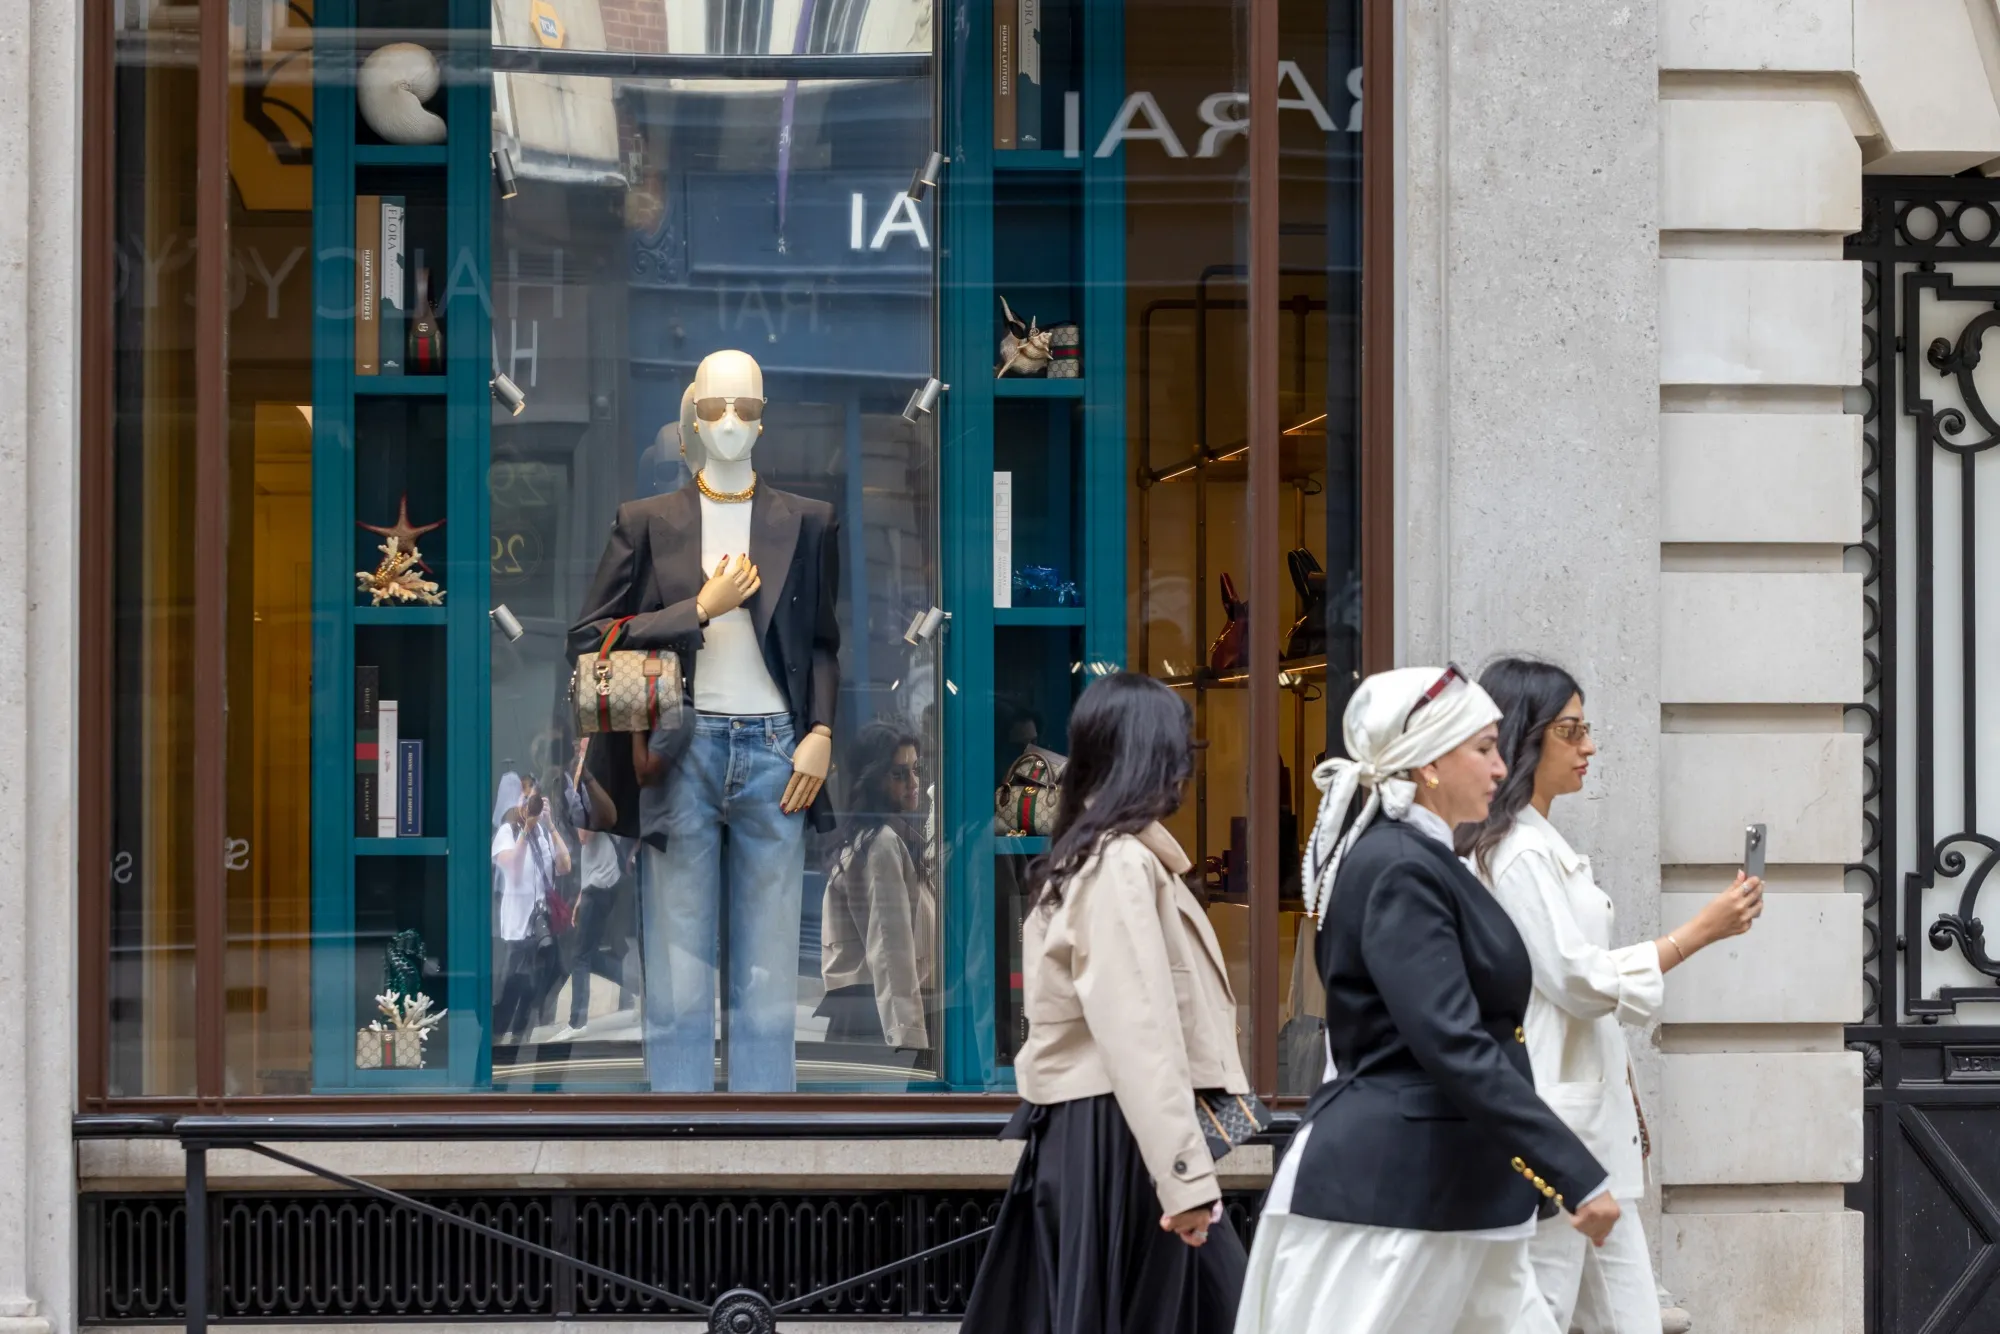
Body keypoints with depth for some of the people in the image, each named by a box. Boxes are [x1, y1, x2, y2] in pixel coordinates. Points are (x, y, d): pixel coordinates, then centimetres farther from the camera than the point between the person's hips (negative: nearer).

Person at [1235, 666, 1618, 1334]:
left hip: (1445, 1189, 10)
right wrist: (1578, 1176, -24)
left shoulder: (1416, 860, 14)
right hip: (1381, 1189, -10)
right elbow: (1454, 1047, -24)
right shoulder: (1399, 870, -16)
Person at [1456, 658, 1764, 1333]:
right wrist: (1700, 931, -13)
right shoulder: (1517, 852, -13)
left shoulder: (1544, 846, 18)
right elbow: (1578, 979, -18)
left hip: (1592, 1123, 10)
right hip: (1551, 1124, -10)